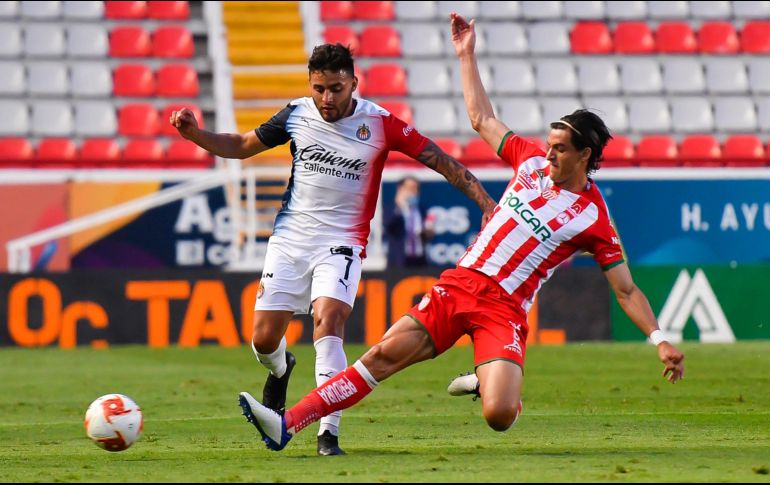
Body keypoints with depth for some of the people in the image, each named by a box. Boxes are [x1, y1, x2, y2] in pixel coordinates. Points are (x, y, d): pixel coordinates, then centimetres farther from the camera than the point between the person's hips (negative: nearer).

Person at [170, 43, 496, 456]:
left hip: (342, 241, -3)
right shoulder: (297, 115, 0)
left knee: (327, 324, -25)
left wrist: (486, 202, -11)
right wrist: (195, 134, -4)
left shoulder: (380, 124, -8)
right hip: (290, 238, 3)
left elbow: (439, 160, -5)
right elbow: (242, 146, 12)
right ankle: (280, 369, 39)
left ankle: (328, 433, -23)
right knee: (264, 339, -1)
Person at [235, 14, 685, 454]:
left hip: (503, 309, -4)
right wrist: (467, 55, 24)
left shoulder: (593, 219, -3)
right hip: (459, 284, 4)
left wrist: (660, 340, -10)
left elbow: (627, 290, 0)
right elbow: (482, 119, 23)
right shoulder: (532, 160, 10)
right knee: (383, 355, -9)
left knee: (499, 415, -24)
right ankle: (288, 425, -11)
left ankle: (493, 385, 15)